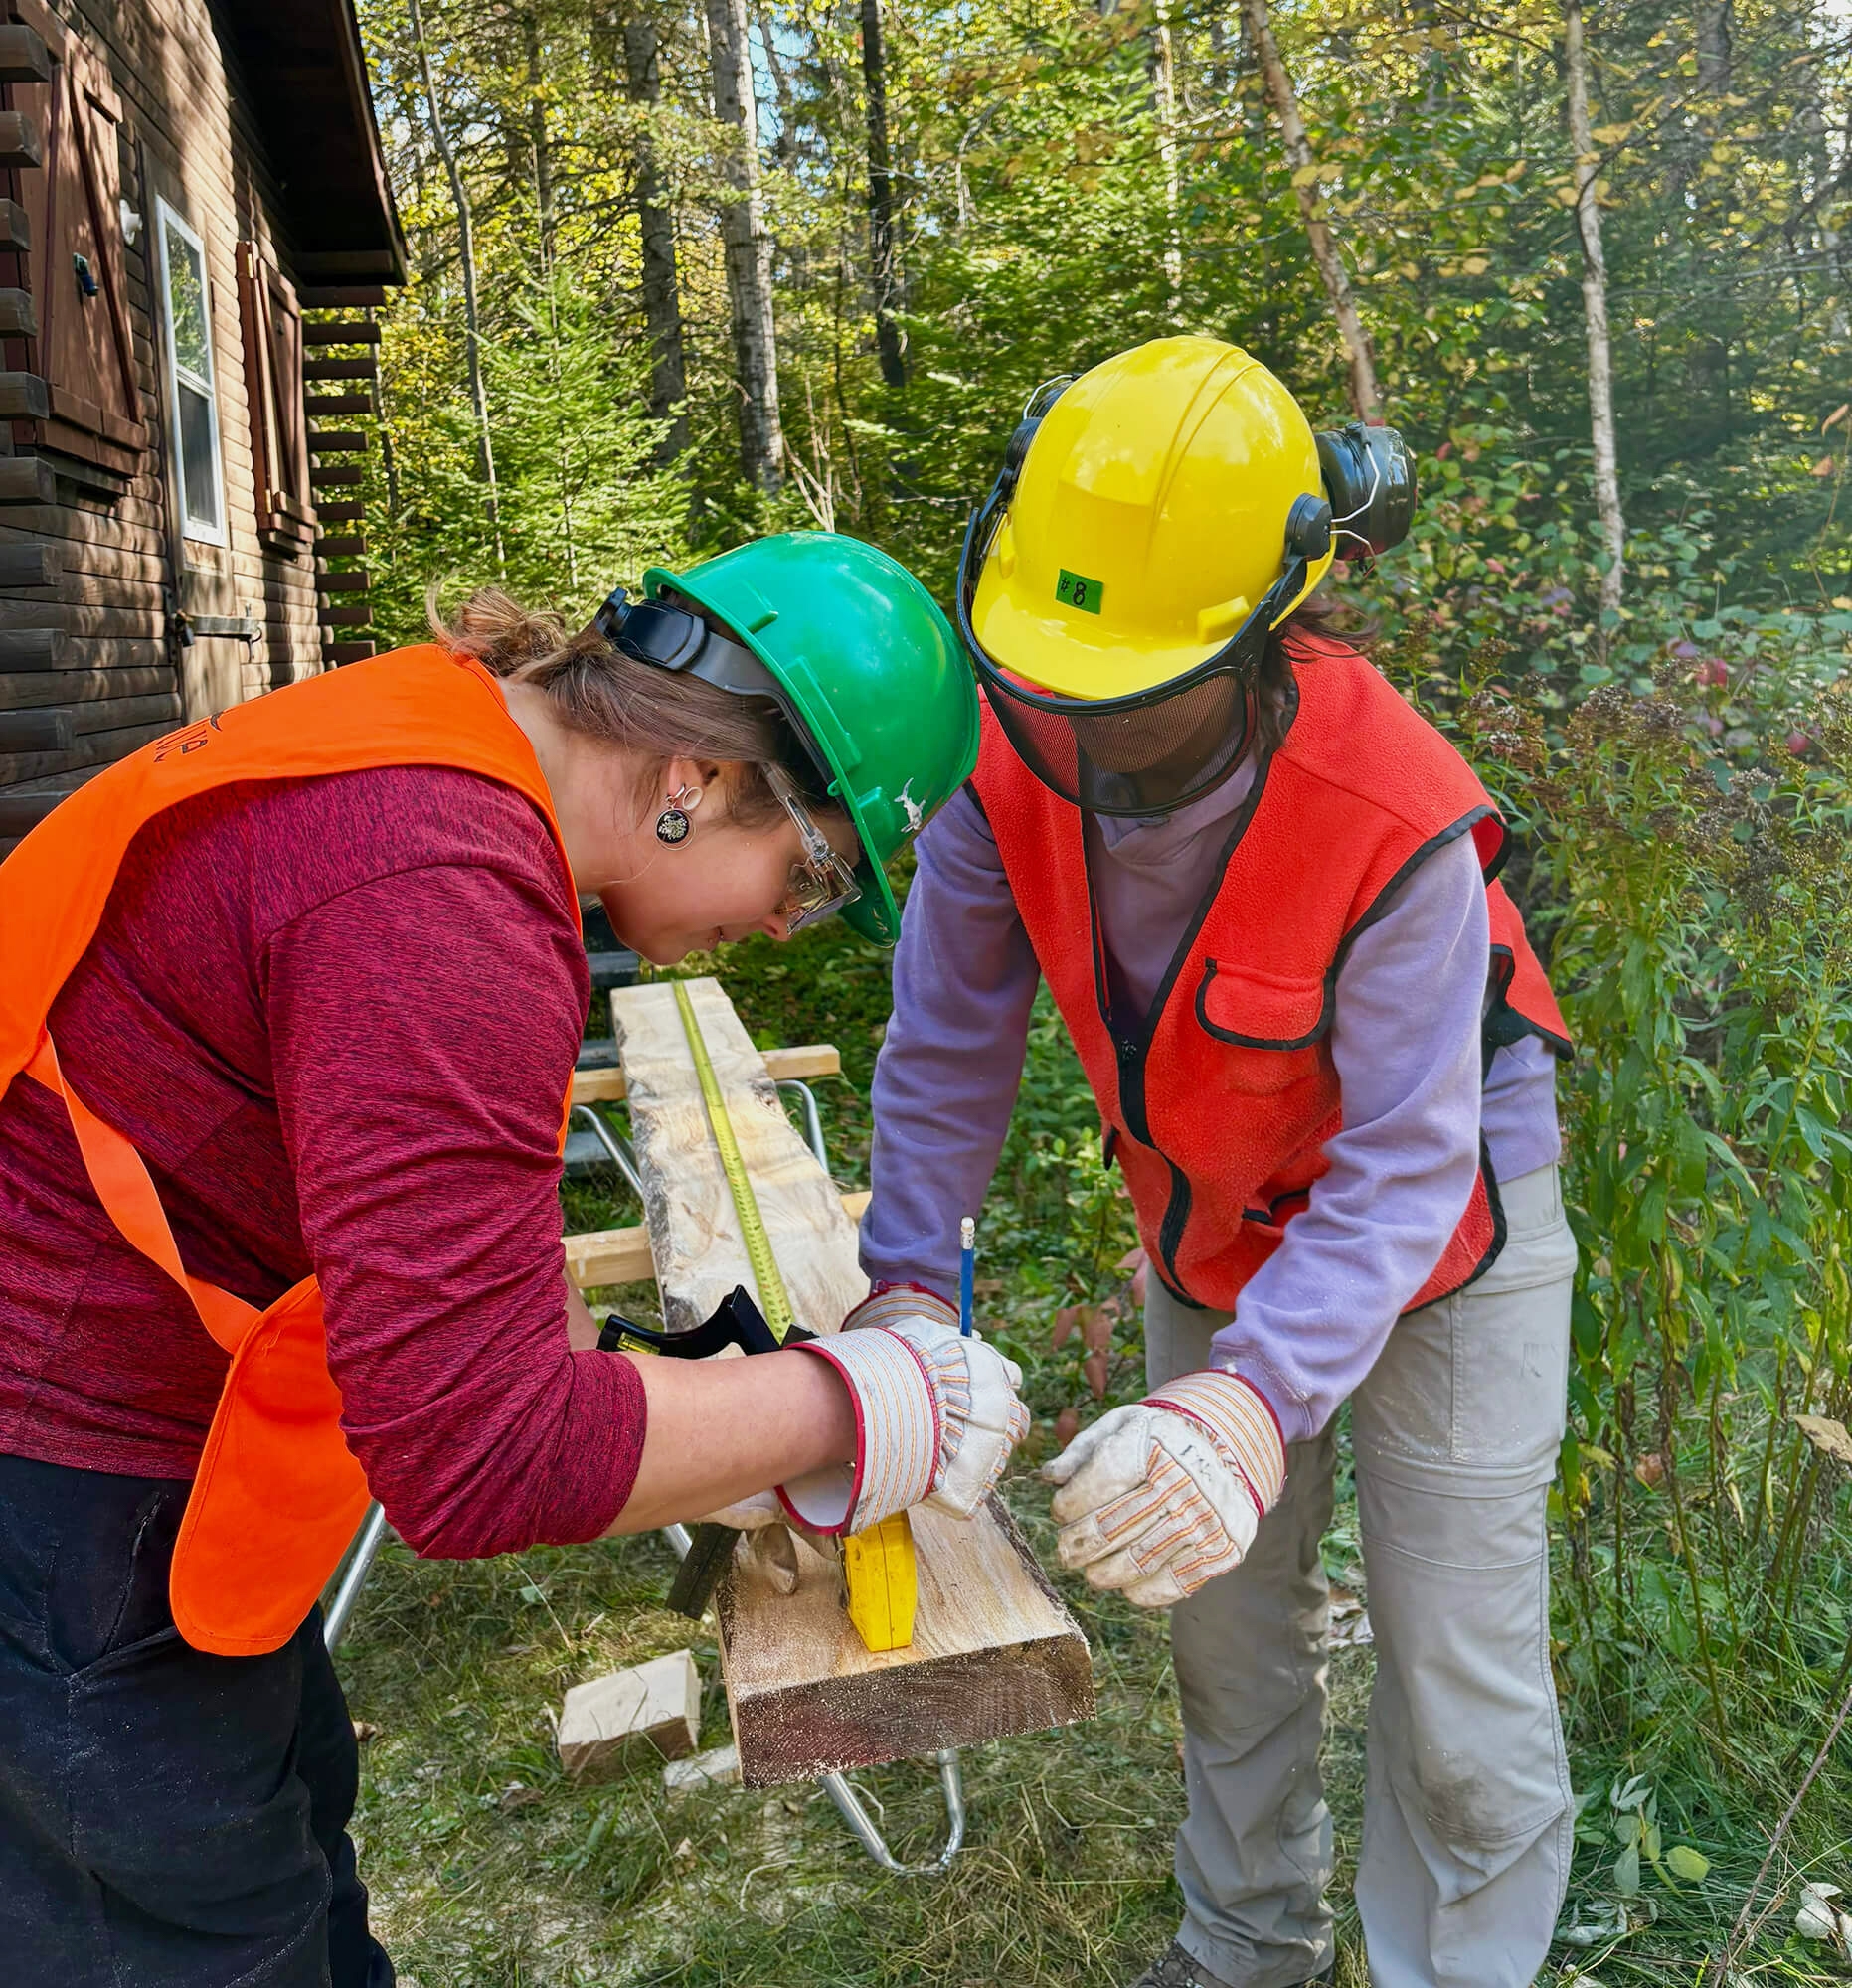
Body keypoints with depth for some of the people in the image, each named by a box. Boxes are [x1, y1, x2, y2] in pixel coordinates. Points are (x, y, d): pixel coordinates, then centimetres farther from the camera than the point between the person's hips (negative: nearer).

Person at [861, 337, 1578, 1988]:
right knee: (1222, 1615, 20)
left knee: (1458, 1675, 1)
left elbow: (1400, 1171, -32)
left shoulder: (1396, 826, -35)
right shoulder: (1014, 747, -22)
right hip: (1210, 1227, 5)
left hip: (1436, 1229, -4)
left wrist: (1263, 1397, -46)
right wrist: (909, 1278, -15)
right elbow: (951, 1038, -11)